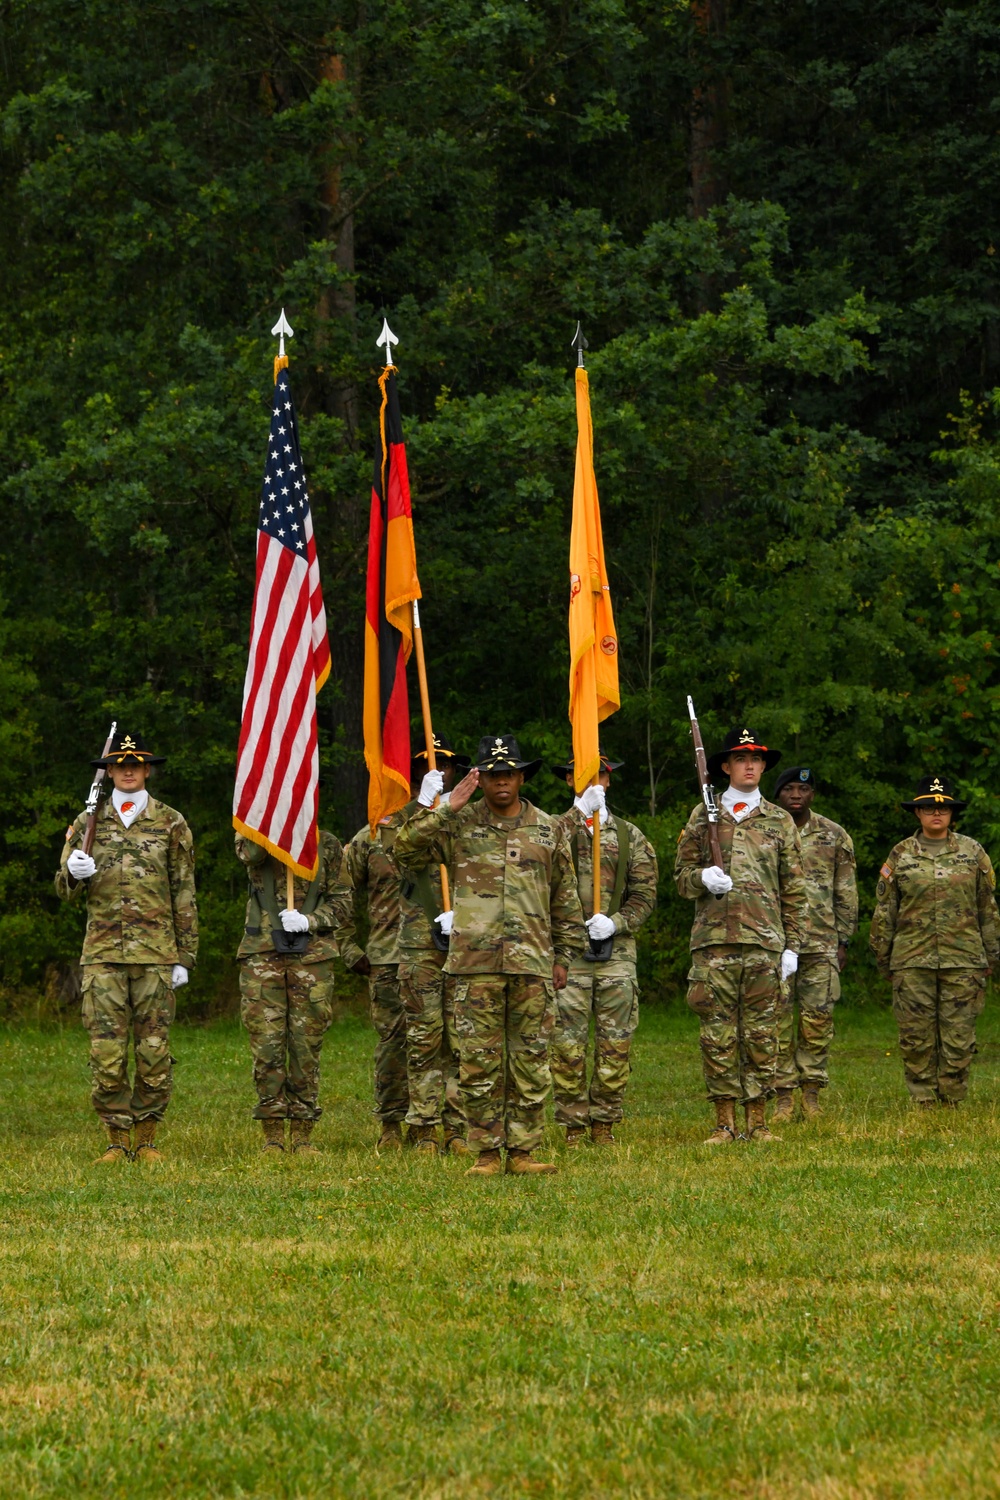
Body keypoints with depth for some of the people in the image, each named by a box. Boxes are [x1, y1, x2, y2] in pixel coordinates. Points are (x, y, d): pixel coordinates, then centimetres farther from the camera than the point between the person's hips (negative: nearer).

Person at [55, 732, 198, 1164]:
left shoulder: (170, 823, 7)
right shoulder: (88, 823, 11)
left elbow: (184, 896, 8)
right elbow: (65, 890, 12)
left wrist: (185, 958, 3)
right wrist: (74, 873, -12)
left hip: (156, 955, -1)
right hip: (102, 954, 1)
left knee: (154, 1052, -2)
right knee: (106, 1052, -5)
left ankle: (146, 1139, 7)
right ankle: (116, 1139, 3)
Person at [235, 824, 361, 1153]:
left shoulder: (326, 845, 12)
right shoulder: (254, 836, 10)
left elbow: (341, 900, 9)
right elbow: (250, 852, -15)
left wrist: (310, 920, -9)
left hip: (312, 953, 1)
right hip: (262, 953, -1)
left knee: (307, 1045, 0)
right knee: (266, 1043, -4)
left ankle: (302, 1135, 6)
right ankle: (272, 1135, 2)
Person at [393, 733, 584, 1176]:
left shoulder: (548, 830, 12)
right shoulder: (460, 825, 6)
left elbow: (566, 898, 16)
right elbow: (405, 850, -6)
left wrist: (563, 956, 12)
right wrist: (444, 809, -9)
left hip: (533, 963, 1)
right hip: (476, 963, -1)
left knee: (531, 1061, 1)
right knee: (479, 1061, -1)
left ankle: (523, 1151, 7)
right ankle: (486, 1152, 4)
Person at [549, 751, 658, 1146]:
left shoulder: (629, 836, 12)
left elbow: (645, 895, 9)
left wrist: (616, 922, -10)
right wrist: (580, 811, -20)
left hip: (617, 949, 2)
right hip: (566, 948, -2)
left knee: (615, 1043, 1)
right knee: (567, 1043, -4)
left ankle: (604, 1124, 9)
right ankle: (573, 1125, 3)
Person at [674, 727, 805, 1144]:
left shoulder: (779, 821, 11)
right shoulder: (703, 816, 10)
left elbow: (794, 890, 11)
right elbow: (681, 874, 12)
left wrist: (792, 945, 4)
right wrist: (703, 878, -12)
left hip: (765, 941, 0)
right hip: (713, 939, 0)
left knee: (761, 1034, 0)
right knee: (717, 1034, -1)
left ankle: (757, 1121, 5)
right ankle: (724, 1122, 4)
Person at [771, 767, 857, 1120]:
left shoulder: (834, 836, 8)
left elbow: (846, 893, 11)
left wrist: (843, 941, 5)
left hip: (821, 942, 1)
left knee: (819, 1017, -2)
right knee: (778, 1019, -2)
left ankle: (811, 1091, 7)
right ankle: (784, 1094, 3)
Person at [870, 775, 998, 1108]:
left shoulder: (973, 852, 9)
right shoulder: (901, 855, 7)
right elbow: (884, 911, 11)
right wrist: (884, 960, 9)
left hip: (963, 959, 0)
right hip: (913, 961, 0)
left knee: (959, 1036, -2)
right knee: (916, 1037, -1)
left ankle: (952, 1103, 7)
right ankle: (923, 1103, 6)